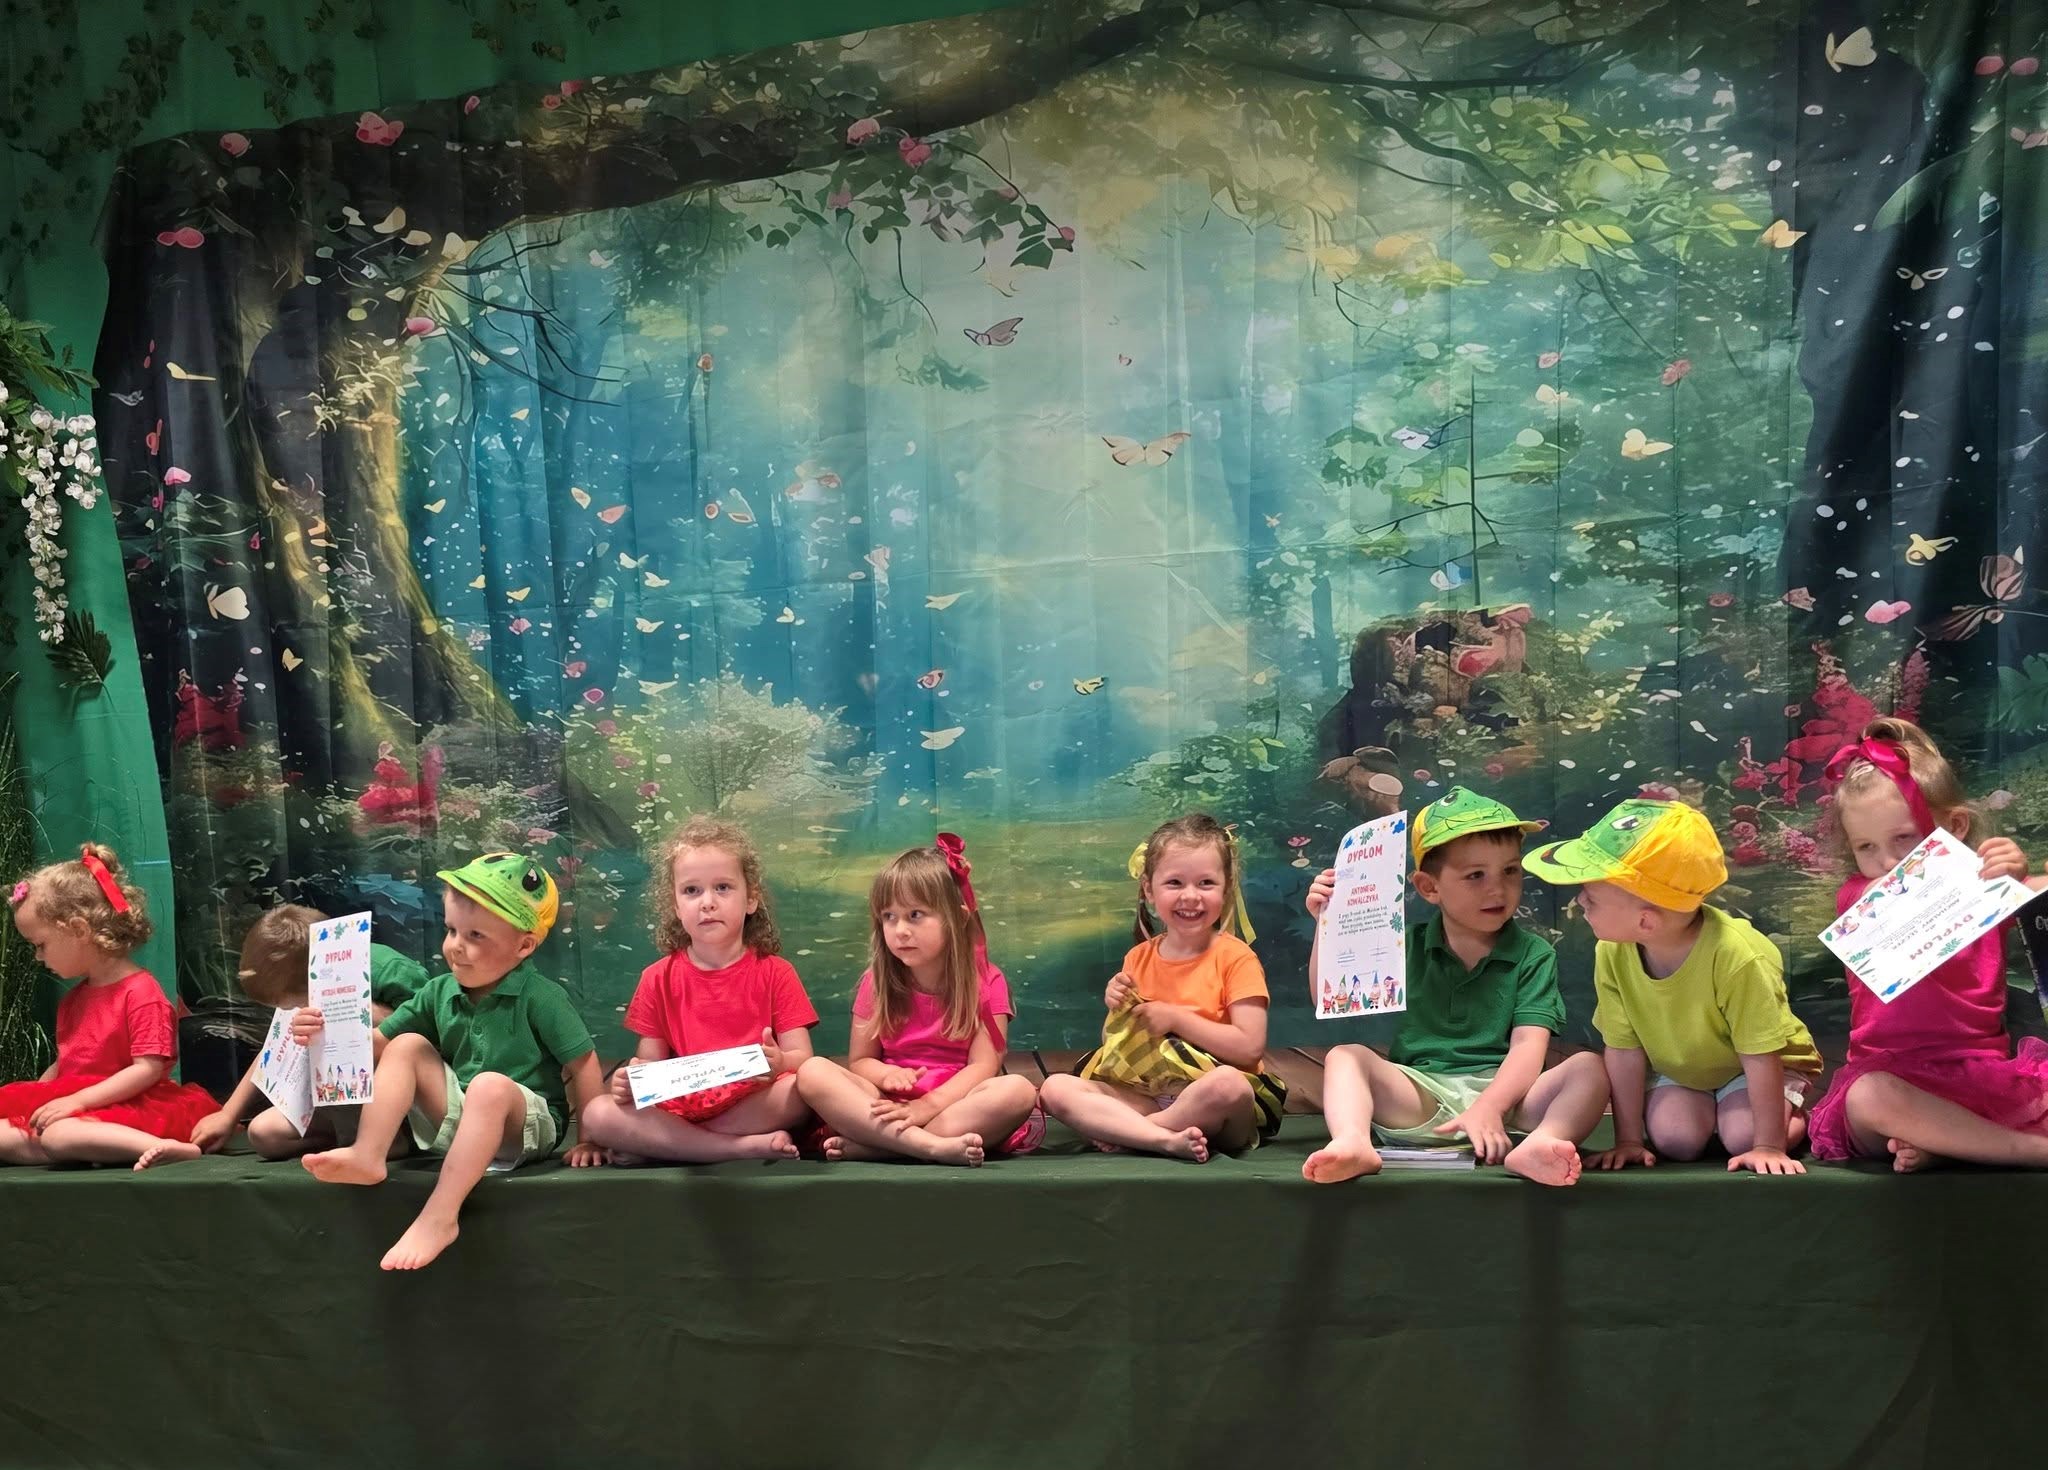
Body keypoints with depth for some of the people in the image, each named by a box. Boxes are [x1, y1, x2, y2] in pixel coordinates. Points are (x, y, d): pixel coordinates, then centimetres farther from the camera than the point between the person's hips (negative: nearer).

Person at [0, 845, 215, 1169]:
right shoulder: (72, 1000, 19)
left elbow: (148, 1069, -18)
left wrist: (77, 1100, -22)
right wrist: (32, 1102, 10)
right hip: (74, 1105, 9)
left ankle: (166, 1148, -39)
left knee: (59, 1134, -37)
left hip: (126, 1110, -9)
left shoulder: (141, 992, -11)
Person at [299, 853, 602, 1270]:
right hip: (456, 1121, 6)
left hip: (526, 1125, -6)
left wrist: (590, 1138, -13)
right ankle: (367, 1157, -21)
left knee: (491, 1085, -38)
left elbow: (583, 1064, -12)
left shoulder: (539, 997, -13)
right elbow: (379, 1043, 9)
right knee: (407, 1046, -8)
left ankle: (438, 1217, -40)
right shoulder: (439, 992, 3)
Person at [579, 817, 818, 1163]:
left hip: (757, 1106, -1)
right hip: (678, 1111, 1)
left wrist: (780, 1063, -28)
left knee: (800, 1090, -33)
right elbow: (650, 1062, 9)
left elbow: (803, 1057, -3)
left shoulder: (775, 973, 4)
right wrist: (630, 1080, -16)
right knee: (597, 1114, -24)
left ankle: (656, 1146, -22)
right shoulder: (659, 979, 9)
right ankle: (748, 1147, -28)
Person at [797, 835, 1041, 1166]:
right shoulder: (876, 983, 7)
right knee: (812, 1071, -23)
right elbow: (859, 1060, 8)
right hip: (890, 1104, 2)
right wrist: (885, 1074, -17)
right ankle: (934, 1148, -39)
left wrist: (926, 1106, -24)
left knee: (1019, 1091, -33)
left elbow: (983, 1066, -9)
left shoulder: (986, 983, 0)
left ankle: (870, 1145, -32)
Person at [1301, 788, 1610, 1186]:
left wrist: (1488, 1107, -25)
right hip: (1419, 1099, 1)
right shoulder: (1405, 946, 12)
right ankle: (1351, 1143, -47)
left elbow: (1529, 1045, -7)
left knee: (1590, 1067, -23)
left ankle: (1537, 1146, -50)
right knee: (1345, 1057, -20)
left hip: (1501, 1096, -1)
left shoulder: (1533, 955, 6)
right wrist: (1327, 924, -1)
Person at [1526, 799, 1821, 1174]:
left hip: (1751, 1067, -3)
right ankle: (1707, 1113, 13)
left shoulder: (1736, 956, -39)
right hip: (1677, 1070, 3)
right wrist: (1629, 1139, -15)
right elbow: (1625, 1050, -16)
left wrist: (1769, 1146, -28)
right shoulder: (1612, 954, -25)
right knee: (1675, 1139, -20)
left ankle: (1793, 1119, 8)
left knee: (1743, 1136, -25)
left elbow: (1761, 1057, -31)